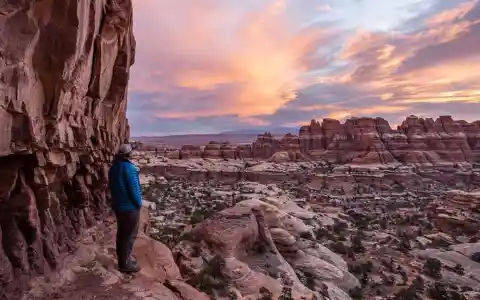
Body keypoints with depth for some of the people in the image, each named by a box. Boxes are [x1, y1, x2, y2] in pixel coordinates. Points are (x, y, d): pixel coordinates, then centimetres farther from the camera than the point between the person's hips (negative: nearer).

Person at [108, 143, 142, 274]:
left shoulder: (113, 168, 5)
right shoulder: (129, 168, -23)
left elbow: (111, 186, 12)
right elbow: (134, 189, -23)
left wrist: (116, 200, 20)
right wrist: (139, 203, -9)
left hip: (117, 205, 9)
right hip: (130, 207, -9)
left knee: (121, 233, 19)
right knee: (129, 235, 3)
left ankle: (122, 259, 32)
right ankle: (126, 264, 12)